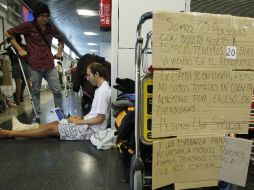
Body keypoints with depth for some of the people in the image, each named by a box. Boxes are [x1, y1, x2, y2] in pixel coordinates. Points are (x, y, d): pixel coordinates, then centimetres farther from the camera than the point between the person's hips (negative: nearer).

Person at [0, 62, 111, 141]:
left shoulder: (103, 91, -23)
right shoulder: (102, 88, 10)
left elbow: (100, 119, -25)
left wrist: (79, 122, -14)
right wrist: (81, 118, 7)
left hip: (90, 129, -9)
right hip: (89, 124, 9)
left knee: (51, 128, -3)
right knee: (56, 123, 11)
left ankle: (10, 134, 9)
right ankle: (23, 127, 21)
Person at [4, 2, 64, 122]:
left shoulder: (51, 29, 9)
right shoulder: (28, 26, -1)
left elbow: (61, 39, 28)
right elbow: (8, 33, 4)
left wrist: (59, 52, 14)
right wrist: (19, 49, -2)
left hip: (49, 65, 3)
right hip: (34, 65, -2)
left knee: (57, 90, 4)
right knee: (35, 91, 8)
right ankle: (37, 115, 21)